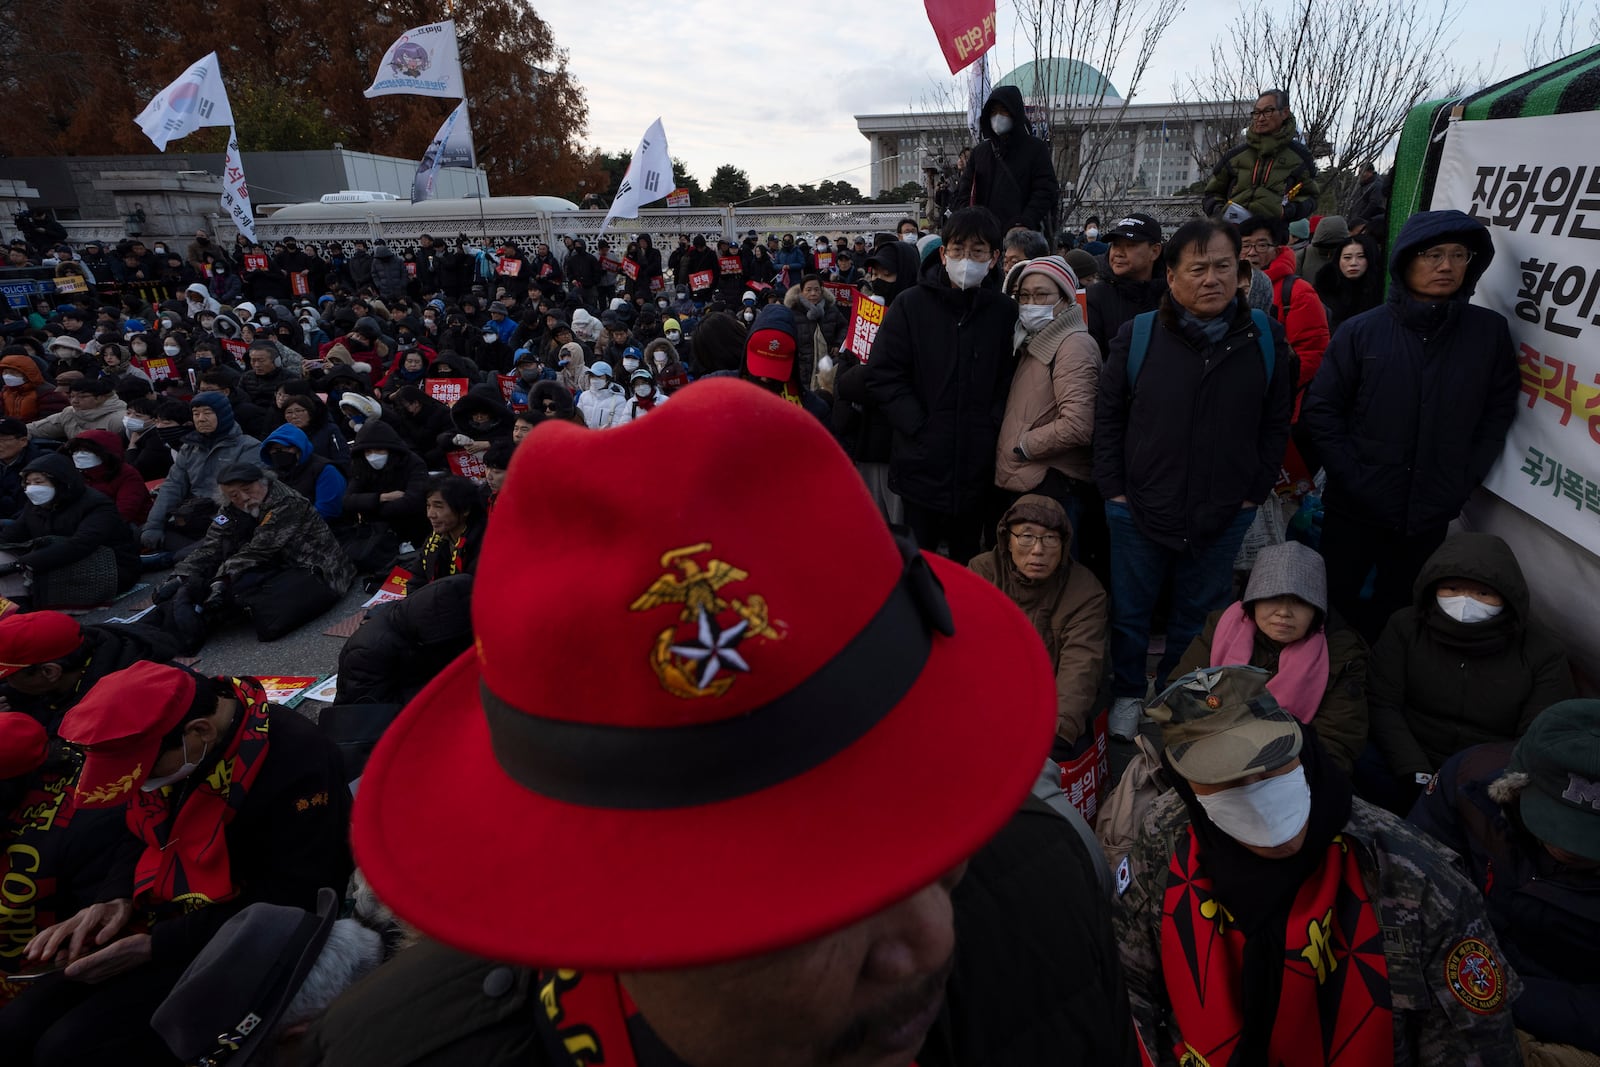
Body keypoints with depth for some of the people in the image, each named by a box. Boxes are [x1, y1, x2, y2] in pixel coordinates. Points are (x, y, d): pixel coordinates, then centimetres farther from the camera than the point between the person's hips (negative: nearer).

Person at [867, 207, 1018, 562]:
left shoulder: (1005, 312, 4)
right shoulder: (911, 304, 0)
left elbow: (1011, 381, 6)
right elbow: (883, 376, -5)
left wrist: (993, 424, -9)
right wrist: (918, 427, -12)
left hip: (977, 467, 2)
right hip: (922, 464, -1)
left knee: (968, 560, 16)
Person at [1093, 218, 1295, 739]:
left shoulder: (1266, 338, -1)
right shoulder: (1138, 335, -5)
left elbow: (1276, 423, 5)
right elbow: (1108, 415, 1)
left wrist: (1255, 491, 0)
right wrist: (1114, 488, -4)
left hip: (1223, 516, 1)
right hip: (1139, 511, -1)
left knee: (1198, 616, 16)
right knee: (1130, 612, 13)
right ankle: (1128, 696, 34)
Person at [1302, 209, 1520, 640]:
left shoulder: (1490, 331, -1)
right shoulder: (1362, 330, -6)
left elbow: (1498, 412, 3)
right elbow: (1320, 408, -6)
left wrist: (1464, 480, -5)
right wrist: (1351, 475, -11)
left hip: (1430, 517, 2)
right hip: (1356, 509, -1)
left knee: (1394, 609, 16)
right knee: (1336, 605, 12)